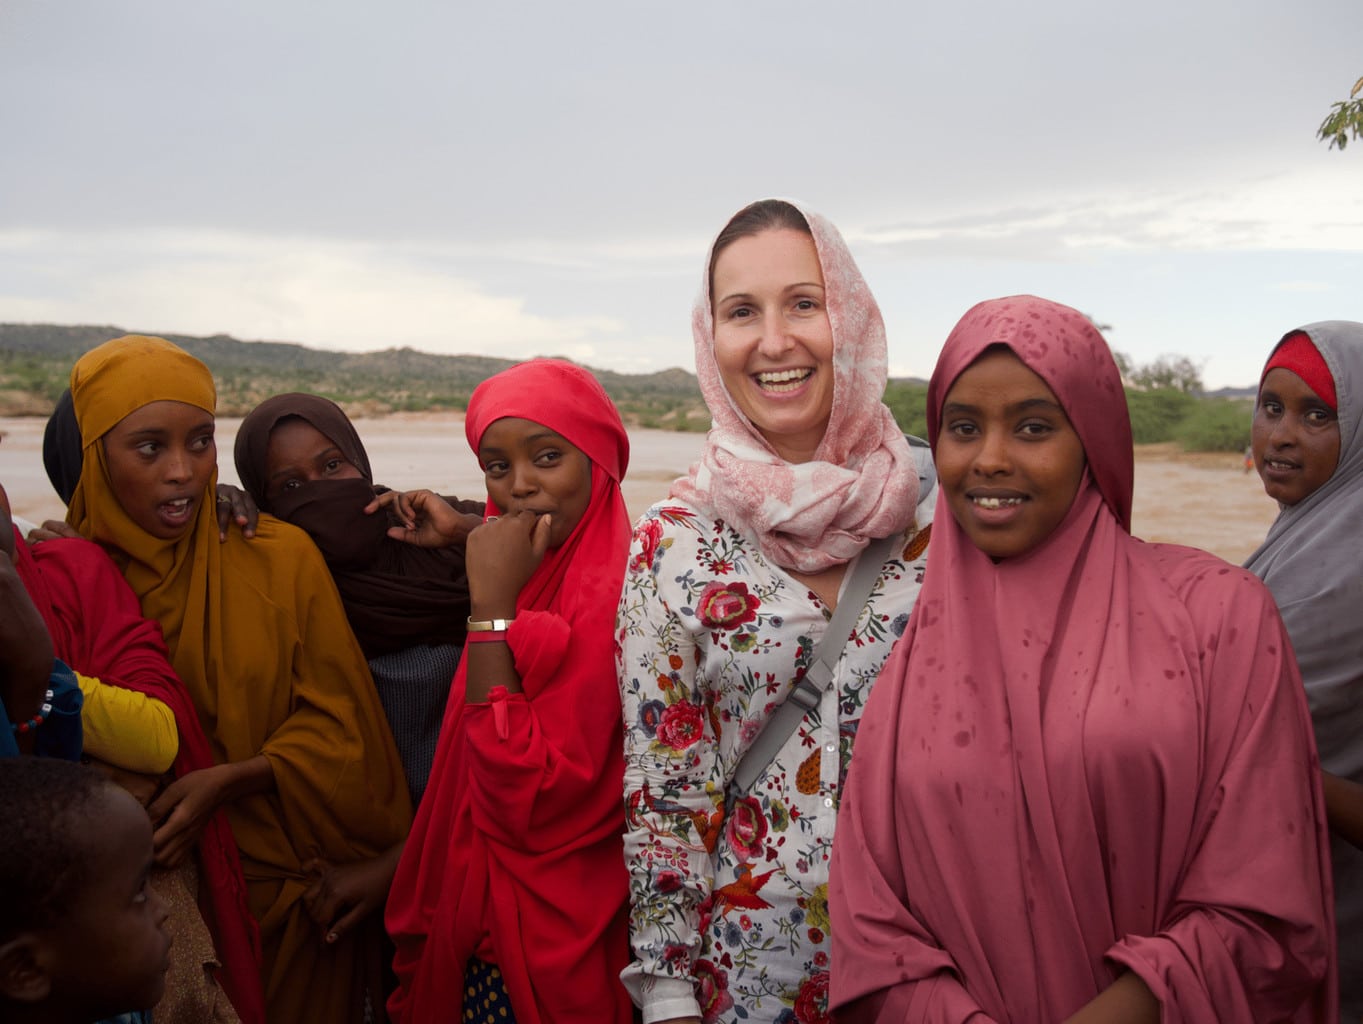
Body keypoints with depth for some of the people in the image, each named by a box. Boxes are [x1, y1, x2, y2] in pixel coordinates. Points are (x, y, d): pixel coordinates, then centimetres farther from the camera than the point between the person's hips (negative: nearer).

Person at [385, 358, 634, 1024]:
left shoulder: (610, 596, -25)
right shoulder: (543, 569, -1)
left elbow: (525, 801, -28)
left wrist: (491, 604, -29)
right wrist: (462, 538, 4)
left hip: (544, 938, -8)